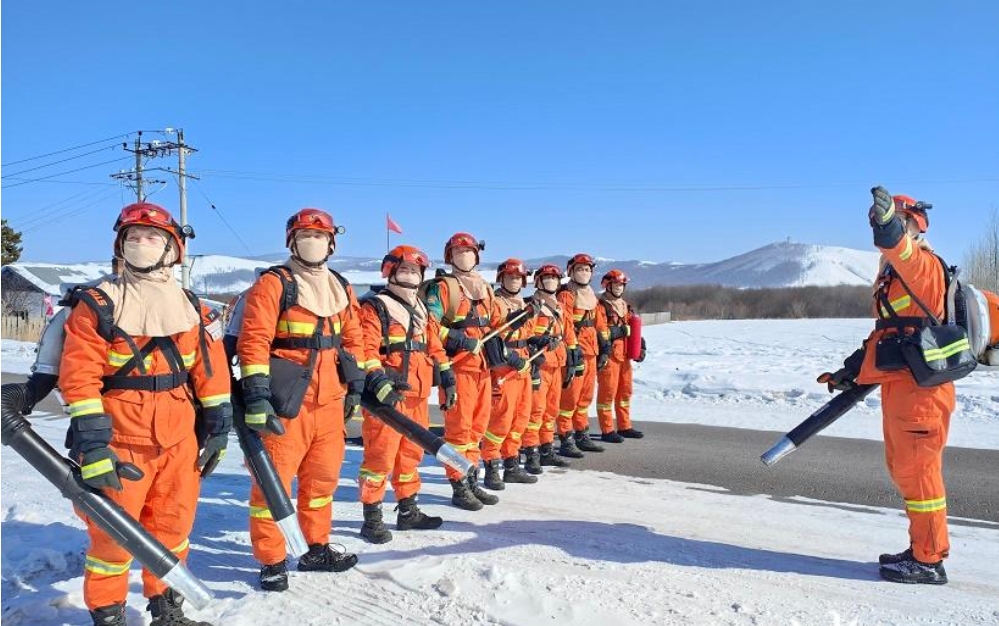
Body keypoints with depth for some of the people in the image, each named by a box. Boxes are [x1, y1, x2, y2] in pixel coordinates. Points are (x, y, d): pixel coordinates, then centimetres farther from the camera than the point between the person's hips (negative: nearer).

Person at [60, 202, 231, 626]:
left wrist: (217, 426, 9)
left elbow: (210, 369, 11)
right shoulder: (97, 304, -5)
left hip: (180, 439, 4)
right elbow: (79, 377, -10)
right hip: (120, 440, -4)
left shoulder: (190, 306, 9)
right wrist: (91, 444, -15)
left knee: (173, 528, 13)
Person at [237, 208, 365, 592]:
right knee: (274, 480, 0)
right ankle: (271, 561, 15)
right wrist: (256, 396, -19)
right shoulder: (274, 284, -6)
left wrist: (355, 386, 16)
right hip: (286, 400, -6)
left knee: (323, 476, 16)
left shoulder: (341, 288, 14)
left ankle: (317, 549, 32)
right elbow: (253, 341, -13)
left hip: (330, 399, 6)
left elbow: (352, 338, 19)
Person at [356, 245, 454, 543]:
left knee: (411, 453, 16)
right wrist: (380, 382, -26)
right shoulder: (374, 308, -6)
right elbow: (366, 350, -16)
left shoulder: (422, 311, 19)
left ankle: (408, 511, 28)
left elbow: (435, 348, 22)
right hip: (387, 397, -8)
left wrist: (446, 378, 16)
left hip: (417, 396, 8)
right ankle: (372, 518, 6)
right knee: (380, 456, -5)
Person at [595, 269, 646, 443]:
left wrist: (640, 346, 12)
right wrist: (603, 353, -24)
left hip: (624, 355, 9)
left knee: (625, 390, 14)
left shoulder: (626, 306, 19)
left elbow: (632, 328, 23)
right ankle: (607, 431, 1)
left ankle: (624, 427, 25)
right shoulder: (601, 306, -8)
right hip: (609, 355, -9)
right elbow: (600, 332, -17)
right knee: (608, 391, -4)